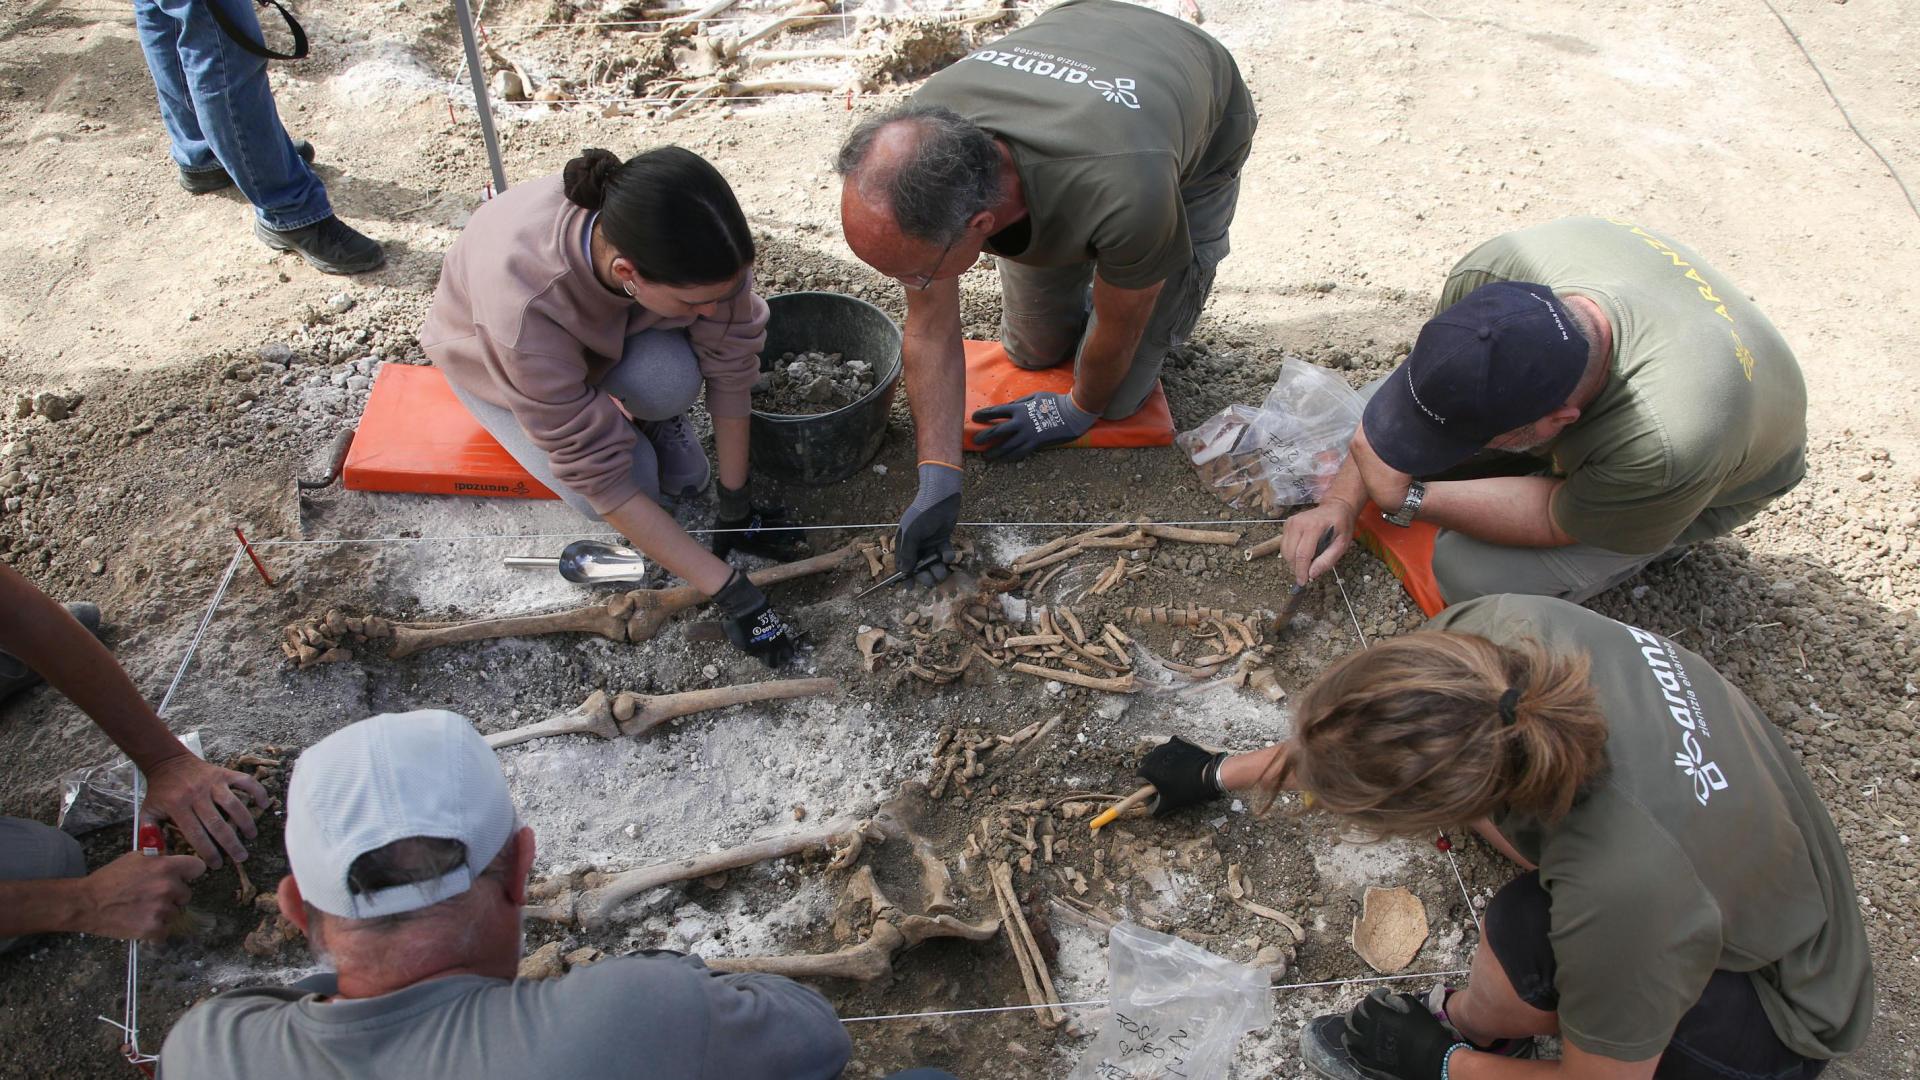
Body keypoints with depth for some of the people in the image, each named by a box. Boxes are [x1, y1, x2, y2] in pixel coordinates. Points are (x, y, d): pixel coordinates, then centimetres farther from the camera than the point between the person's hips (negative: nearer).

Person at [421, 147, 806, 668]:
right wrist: (732, 592, -35)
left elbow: (731, 364, -21)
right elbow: (597, 475, -37)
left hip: (612, 330, 2)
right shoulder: (524, 306, -44)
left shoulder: (694, 243, -37)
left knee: (670, 380, -31)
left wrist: (735, 505, -15)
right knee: (633, 481, -24)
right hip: (489, 350, -2)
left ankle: (654, 419, 2)